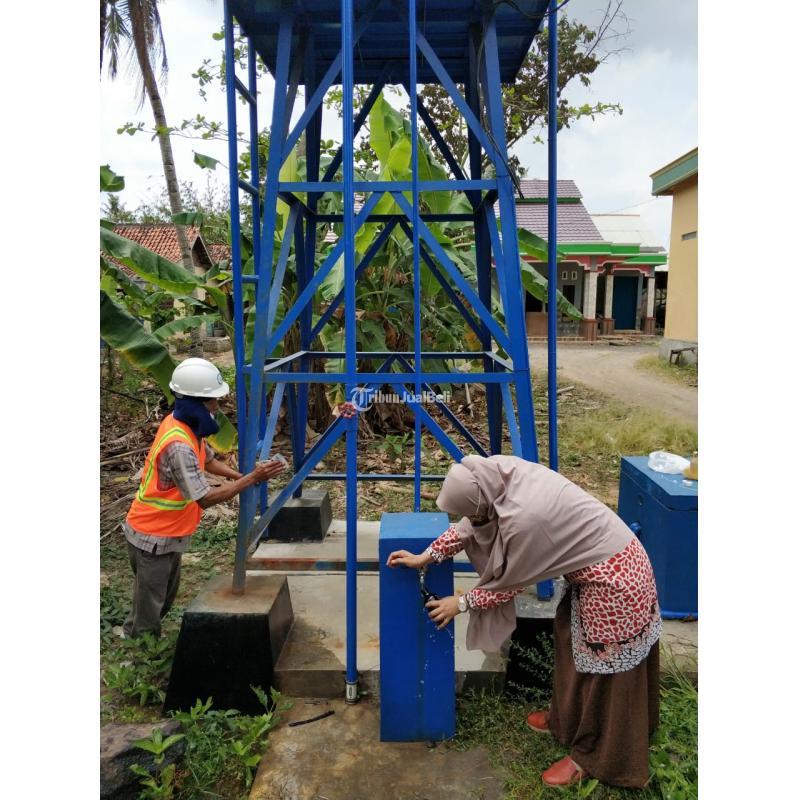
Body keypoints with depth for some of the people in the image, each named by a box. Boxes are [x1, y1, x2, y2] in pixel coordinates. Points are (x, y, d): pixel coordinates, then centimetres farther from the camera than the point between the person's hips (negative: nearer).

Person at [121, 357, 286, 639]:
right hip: (152, 537, -9)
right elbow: (205, 498, -28)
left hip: (168, 532, 9)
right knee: (149, 607, 7)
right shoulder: (179, 445, -32)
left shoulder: (186, 425, -3)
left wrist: (242, 476, -3)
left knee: (165, 599, 23)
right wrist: (251, 479, -25)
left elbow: (208, 460, 12)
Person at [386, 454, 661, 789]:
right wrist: (427, 556, 3)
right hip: (594, 562, 9)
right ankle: (566, 720, 44)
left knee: (600, 673, 7)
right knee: (570, 639, 23)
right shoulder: (501, 471, -11)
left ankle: (591, 757, 27)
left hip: (612, 581, -9)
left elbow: (509, 582, -16)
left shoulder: (524, 518, -33)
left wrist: (462, 603, -1)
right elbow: (474, 523, 5)